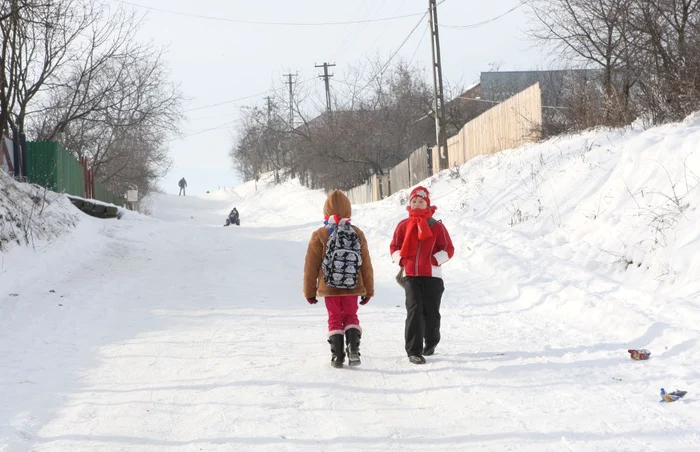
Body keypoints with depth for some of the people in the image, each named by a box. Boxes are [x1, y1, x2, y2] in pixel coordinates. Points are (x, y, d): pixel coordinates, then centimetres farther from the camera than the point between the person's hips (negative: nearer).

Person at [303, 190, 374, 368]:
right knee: (351, 316, 15)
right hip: (353, 287, 1)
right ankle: (353, 346, -7)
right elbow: (366, 265, 3)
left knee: (335, 319, 11)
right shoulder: (357, 234, -2)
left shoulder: (320, 235, -7)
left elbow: (311, 266, -3)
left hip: (329, 287, -1)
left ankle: (337, 355, 5)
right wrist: (368, 290, 13)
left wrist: (310, 291, 8)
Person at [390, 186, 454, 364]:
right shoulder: (403, 225, 7)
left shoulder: (436, 226, 2)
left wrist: (434, 260, -10)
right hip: (411, 276, 0)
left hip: (432, 276, 0)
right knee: (414, 310, -12)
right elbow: (394, 247, 15)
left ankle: (431, 342, 32)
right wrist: (401, 261, -1)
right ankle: (414, 351, -12)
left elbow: (448, 249, 3)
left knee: (431, 312, 5)